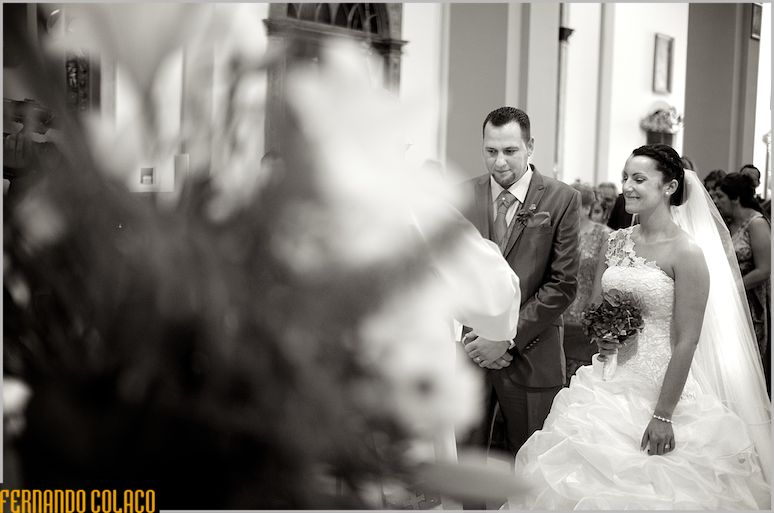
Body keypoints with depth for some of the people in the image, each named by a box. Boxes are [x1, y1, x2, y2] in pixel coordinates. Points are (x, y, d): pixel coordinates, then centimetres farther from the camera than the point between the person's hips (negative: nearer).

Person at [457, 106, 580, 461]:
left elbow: (563, 284, -7)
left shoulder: (561, 199, -3)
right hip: (466, 350, 2)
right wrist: (459, 332, -6)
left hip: (530, 355, -2)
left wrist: (508, 337, -12)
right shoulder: (463, 196, 6)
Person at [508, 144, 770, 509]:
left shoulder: (686, 252, -13)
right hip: (608, 383, 6)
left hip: (660, 387, -6)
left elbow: (686, 342, -15)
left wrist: (663, 415, -17)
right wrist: (600, 336, -4)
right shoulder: (616, 242, 6)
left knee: (648, 488, 0)